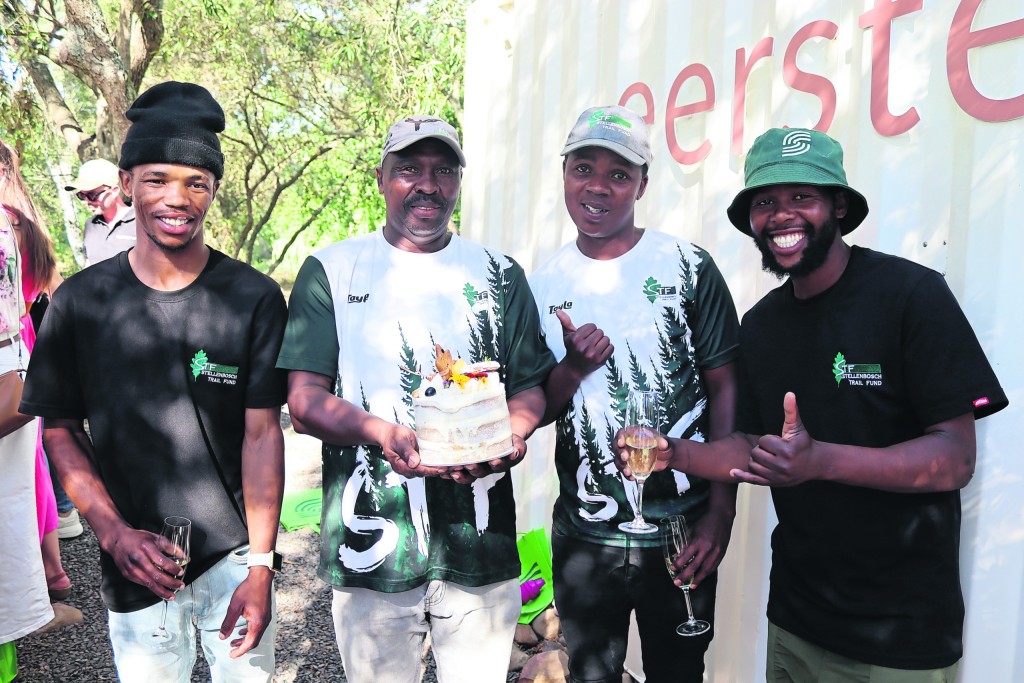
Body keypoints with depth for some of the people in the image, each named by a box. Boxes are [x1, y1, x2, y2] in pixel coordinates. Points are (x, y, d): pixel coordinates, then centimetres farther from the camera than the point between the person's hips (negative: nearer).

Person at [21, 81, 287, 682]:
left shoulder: (256, 299, -8)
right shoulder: (81, 301, -3)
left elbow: (263, 433, -8)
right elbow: (61, 430, 3)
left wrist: (260, 567, -12)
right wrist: (115, 534, -9)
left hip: (237, 554, -1)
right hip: (135, 567, 1)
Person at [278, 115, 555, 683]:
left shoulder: (499, 275, 8)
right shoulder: (330, 270, 2)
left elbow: (531, 386, 8)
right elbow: (305, 401, -4)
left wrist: (510, 434, -15)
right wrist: (381, 433, -24)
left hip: (481, 547, 2)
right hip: (371, 548, -1)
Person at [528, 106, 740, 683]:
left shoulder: (689, 267, -8)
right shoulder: (545, 286, 0)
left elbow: (725, 390, -5)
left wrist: (722, 511, -10)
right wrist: (574, 368, -16)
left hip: (683, 533, -2)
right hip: (583, 539, 2)